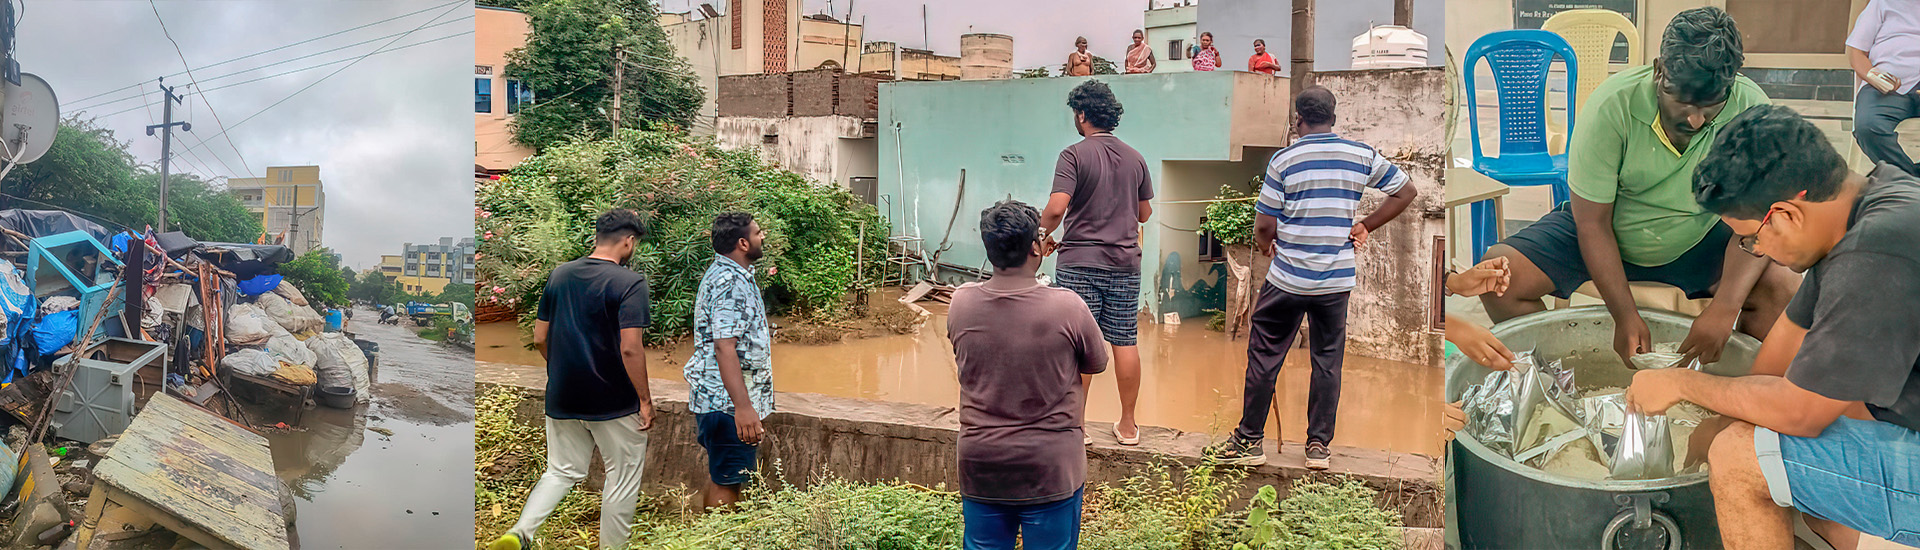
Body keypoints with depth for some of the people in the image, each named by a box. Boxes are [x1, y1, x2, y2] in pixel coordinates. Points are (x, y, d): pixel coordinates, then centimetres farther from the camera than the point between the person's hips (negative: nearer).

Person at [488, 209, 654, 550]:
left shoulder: (559, 275, 4)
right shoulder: (630, 282, -15)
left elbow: (540, 339, 8)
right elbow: (630, 348, -21)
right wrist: (645, 399, -12)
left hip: (562, 398, 6)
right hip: (614, 402, -6)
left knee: (562, 471, 17)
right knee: (623, 477, 11)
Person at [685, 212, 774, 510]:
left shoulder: (725, 273, 13)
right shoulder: (731, 283, -21)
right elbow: (724, 347, -29)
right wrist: (743, 407, -34)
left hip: (716, 397, 11)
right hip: (728, 402, -11)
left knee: (720, 475, 20)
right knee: (727, 484, -3)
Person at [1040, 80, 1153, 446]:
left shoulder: (1075, 155, -9)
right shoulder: (1135, 158, 8)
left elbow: (1056, 209, -19)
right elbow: (1144, 213, 16)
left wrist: (1042, 234, -1)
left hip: (1080, 263, -4)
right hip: (1125, 262, 5)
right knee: (1125, 343, 9)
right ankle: (1128, 426, 17)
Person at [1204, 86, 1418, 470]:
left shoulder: (1284, 160, -7)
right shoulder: (1363, 155, 2)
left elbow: (1264, 227, -7)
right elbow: (1406, 193, 11)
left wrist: (1265, 244, 15)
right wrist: (1365, 226, 13)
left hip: (1288, 278, -3)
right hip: (1337, 280, 3)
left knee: (1264, 356, 7)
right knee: (1328, 359, 12)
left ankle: (1250, 440, 14)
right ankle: (1319, 445, 16)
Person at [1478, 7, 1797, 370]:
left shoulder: (1751, 108, -20)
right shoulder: (1612, 105, -25)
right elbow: (1593, 222, -20)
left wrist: (1725, 307, -38)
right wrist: (1625, 316, -27)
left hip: (1699, 240, 2)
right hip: (1607, 233, -1)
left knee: (1778, 285, -24)